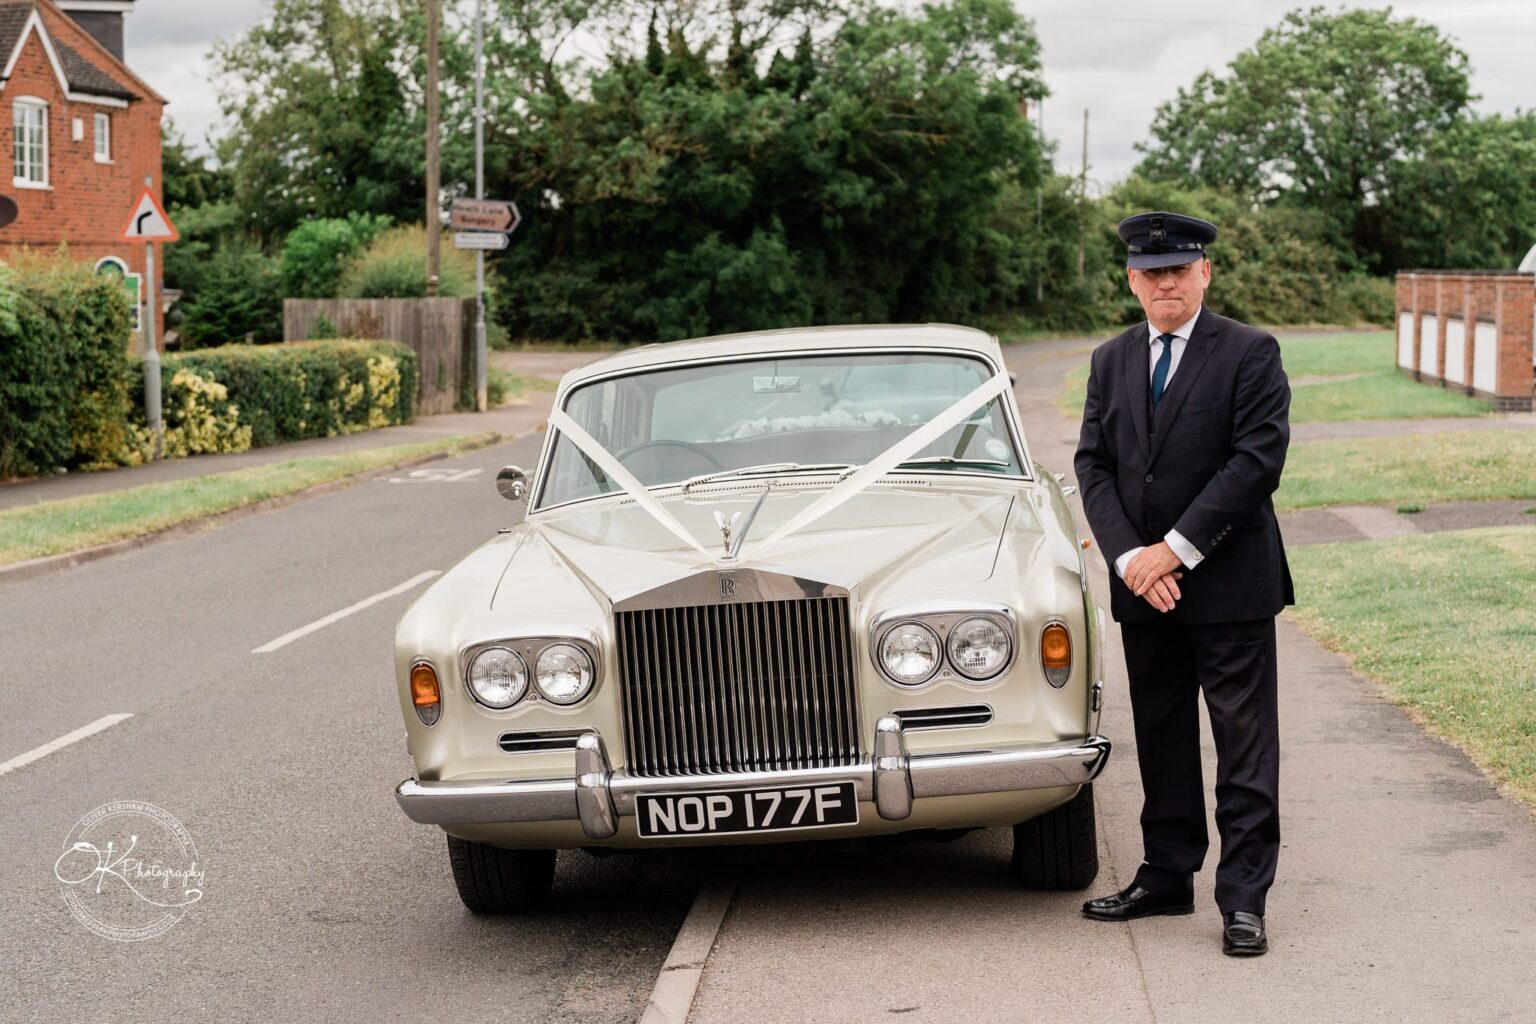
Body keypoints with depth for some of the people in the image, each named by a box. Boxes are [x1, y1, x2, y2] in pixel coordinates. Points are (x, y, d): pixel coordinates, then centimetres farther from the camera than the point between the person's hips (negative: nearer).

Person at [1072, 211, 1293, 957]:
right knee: (1160, 741, 13)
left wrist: (1176, 549, -16)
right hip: (1143, 587, 5)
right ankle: (1166, 878, 23)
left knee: (1244, 747, -2)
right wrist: (1128, 558, -10)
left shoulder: (1250, 354, -5)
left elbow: (1258, 460, -14)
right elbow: (1092, 465, 5)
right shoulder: (1111, 361, 11)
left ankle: (1243, 899, 2)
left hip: (1229, 584, -5)